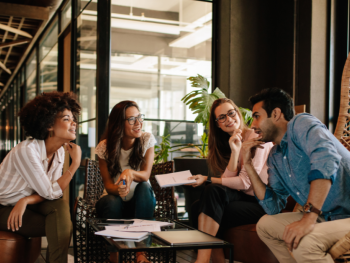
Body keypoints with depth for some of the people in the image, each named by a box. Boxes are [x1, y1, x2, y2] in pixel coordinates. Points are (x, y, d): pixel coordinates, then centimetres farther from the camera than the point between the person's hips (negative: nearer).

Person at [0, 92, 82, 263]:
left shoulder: (59, 151, -4)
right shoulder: (26, 151, -27)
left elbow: (53, 191, -7)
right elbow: (50, 193, -24)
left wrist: (26, 200, -25)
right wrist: (75, 164, -20)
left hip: (26, 204, 6)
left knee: (61, 207, -24)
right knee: (62, 225, -22)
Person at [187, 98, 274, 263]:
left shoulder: (256, 138, -9)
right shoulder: (226, 143, 13)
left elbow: (245, 182, -14)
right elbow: (229, 180, -2)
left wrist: (207, 180, -12)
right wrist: (235, 151, -14)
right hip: (244, 197, 6)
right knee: (213, 190, -21)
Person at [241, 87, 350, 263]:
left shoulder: (302, 124, -10)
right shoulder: (274, 157, 14)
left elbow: (326, 161, -29)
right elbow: (273, 207, 11)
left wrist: (309, 217, -35)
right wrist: (248, 165, 9)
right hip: (325, 217, 9)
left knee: (303, 243, -32)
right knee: (265, 225, 12)